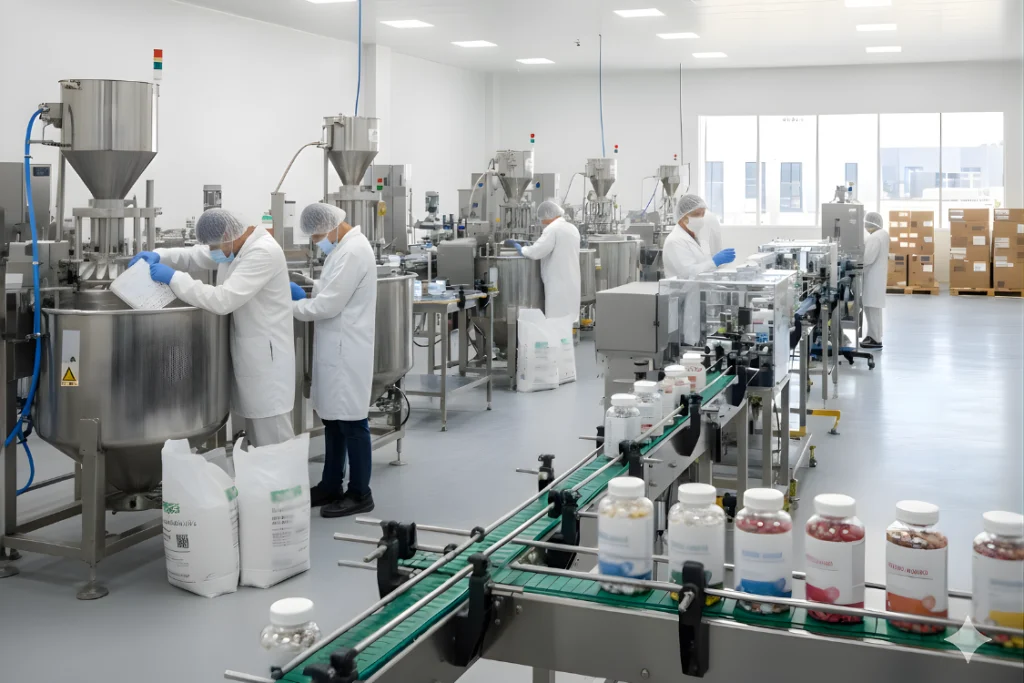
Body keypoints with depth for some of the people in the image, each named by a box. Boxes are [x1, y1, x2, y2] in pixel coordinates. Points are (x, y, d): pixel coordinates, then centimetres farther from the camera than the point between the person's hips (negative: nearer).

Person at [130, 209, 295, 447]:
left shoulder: (263, 252, -23)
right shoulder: (233, 246, 8)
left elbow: (222, 300, -28)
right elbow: (193, 255, 18)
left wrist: (174, 278, -21)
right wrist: (158, 256, -1)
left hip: (266, 359, -10)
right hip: (250, 356, 10)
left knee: (274, 442, -5)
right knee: (257, 441, 15)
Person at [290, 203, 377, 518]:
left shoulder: (354, 251, -19)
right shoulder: (343, 247, 13)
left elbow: (329, 306, -21)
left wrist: (288, 306, -9)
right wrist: (303, 294, 6)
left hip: (346, 350, -10)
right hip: (335, 347, 10)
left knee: (351, 421, -1)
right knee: (333, 418, 15)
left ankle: (360, 494, 9)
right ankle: (331, 486, 25)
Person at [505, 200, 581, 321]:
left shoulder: (552, 229, -12)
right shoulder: (573, 228, 13)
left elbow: (535, 252, -17)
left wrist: (519, 248, 1)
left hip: (558, 284, -8)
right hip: (572, 283, 8)